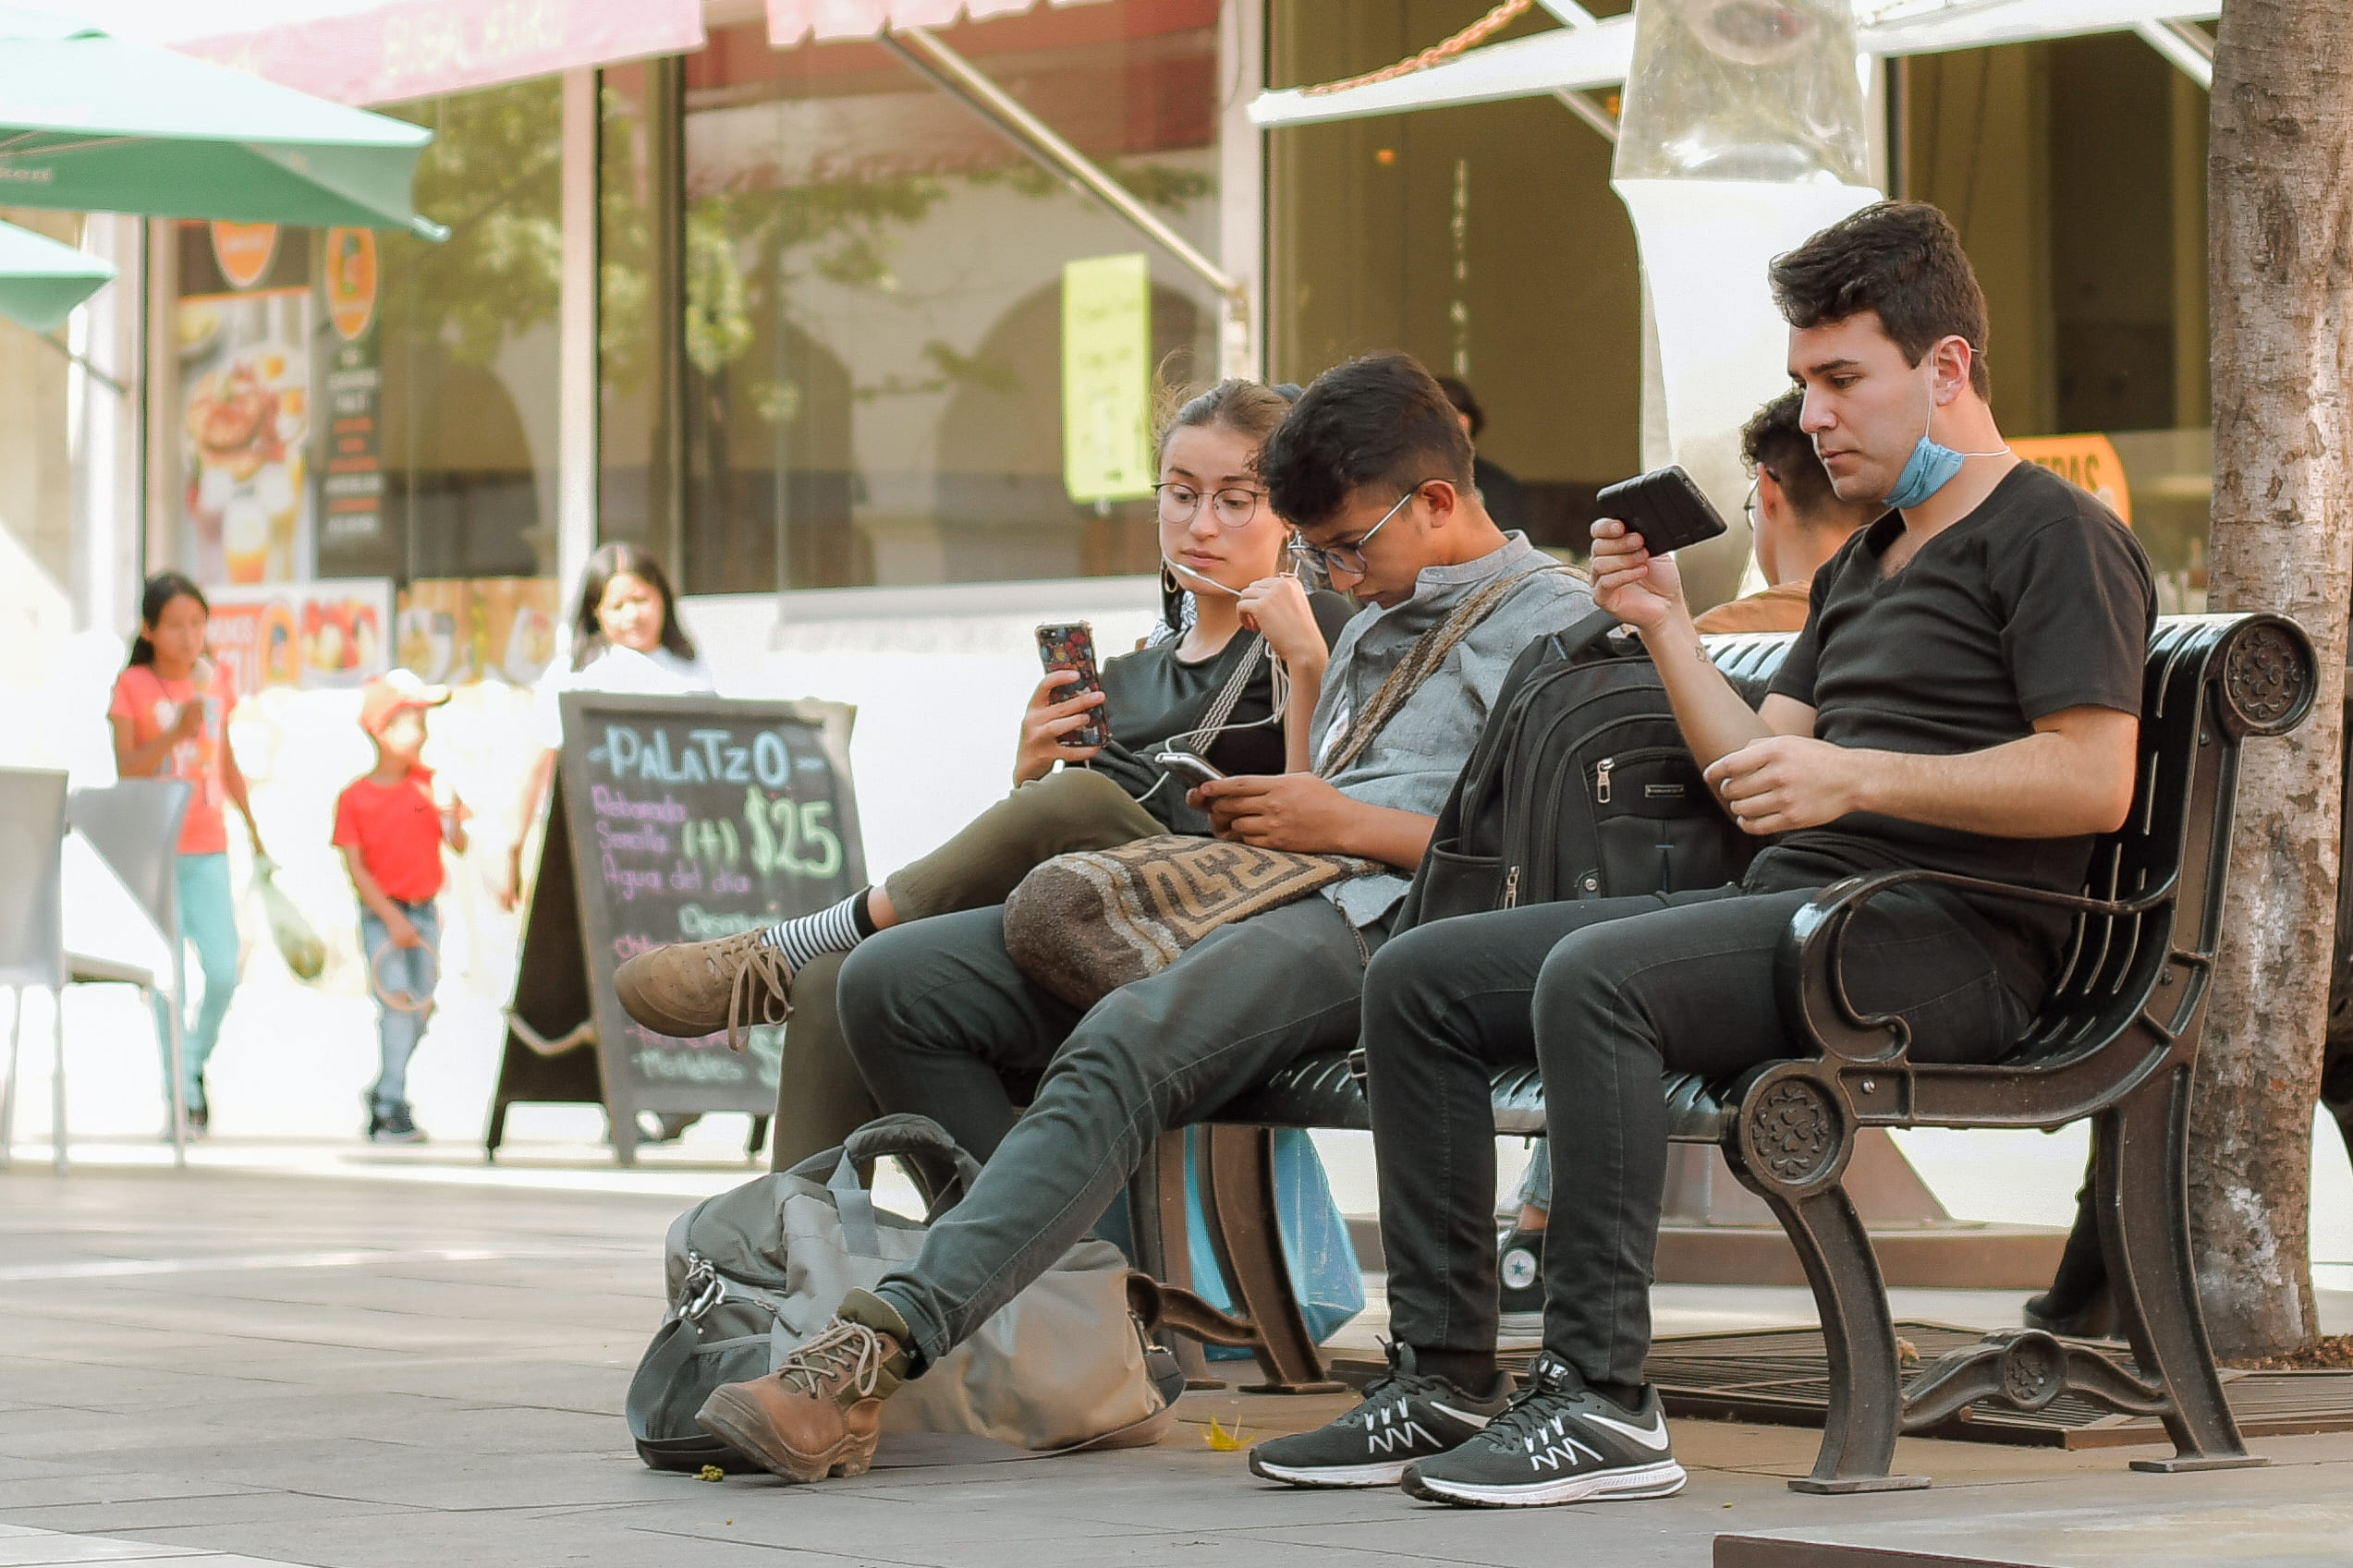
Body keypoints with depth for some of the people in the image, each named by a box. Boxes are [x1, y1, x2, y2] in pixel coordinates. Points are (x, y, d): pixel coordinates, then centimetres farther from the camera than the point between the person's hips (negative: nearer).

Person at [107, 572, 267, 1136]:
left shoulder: (217, 680, 7)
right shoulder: (132, 686, -5)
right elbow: (126, 770, -11)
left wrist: (254, 830, 19)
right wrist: (175, 733, -24)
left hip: (207, 849, 3)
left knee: (224, 971, -5)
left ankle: (196, 1060, 22)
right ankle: (182, 1095, 6)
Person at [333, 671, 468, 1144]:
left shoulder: (431, 783, 2)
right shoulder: (354, 798, -7)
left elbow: (459, 846, -1)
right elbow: (356, 868, -9)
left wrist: (451, 817, -23)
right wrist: (393, 918, -15)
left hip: (424, 910, 4)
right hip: (381, 914, -4)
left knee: (421, 1007, 7)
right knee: (397, 1002, -14)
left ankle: (383, 1095, 25)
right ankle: (391, 1108, -11)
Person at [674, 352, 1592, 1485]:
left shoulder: (1553, 622, 5)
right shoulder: (1373, 627, 34)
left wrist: (1344, 823, -8)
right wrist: (1255, 813, 11)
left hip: (1368, 923, -9)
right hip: (1227, 910, 9)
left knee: (1122, 1049, -39)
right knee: (889, 984, -9)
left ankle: (879, 1346, -51)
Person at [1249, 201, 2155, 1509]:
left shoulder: (2058, 535, -1)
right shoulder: (1861, 566, 27)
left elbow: (2096, 781, -14)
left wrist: (1856, 776, -20)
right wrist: (1667, 626, 11)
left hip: (1953, 930, -9)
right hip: (1792, 903, 10)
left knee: (1596, 977, -33)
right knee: (1418, 980, -1)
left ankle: (1603, 1401, -32)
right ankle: (1446, 1379, -4)